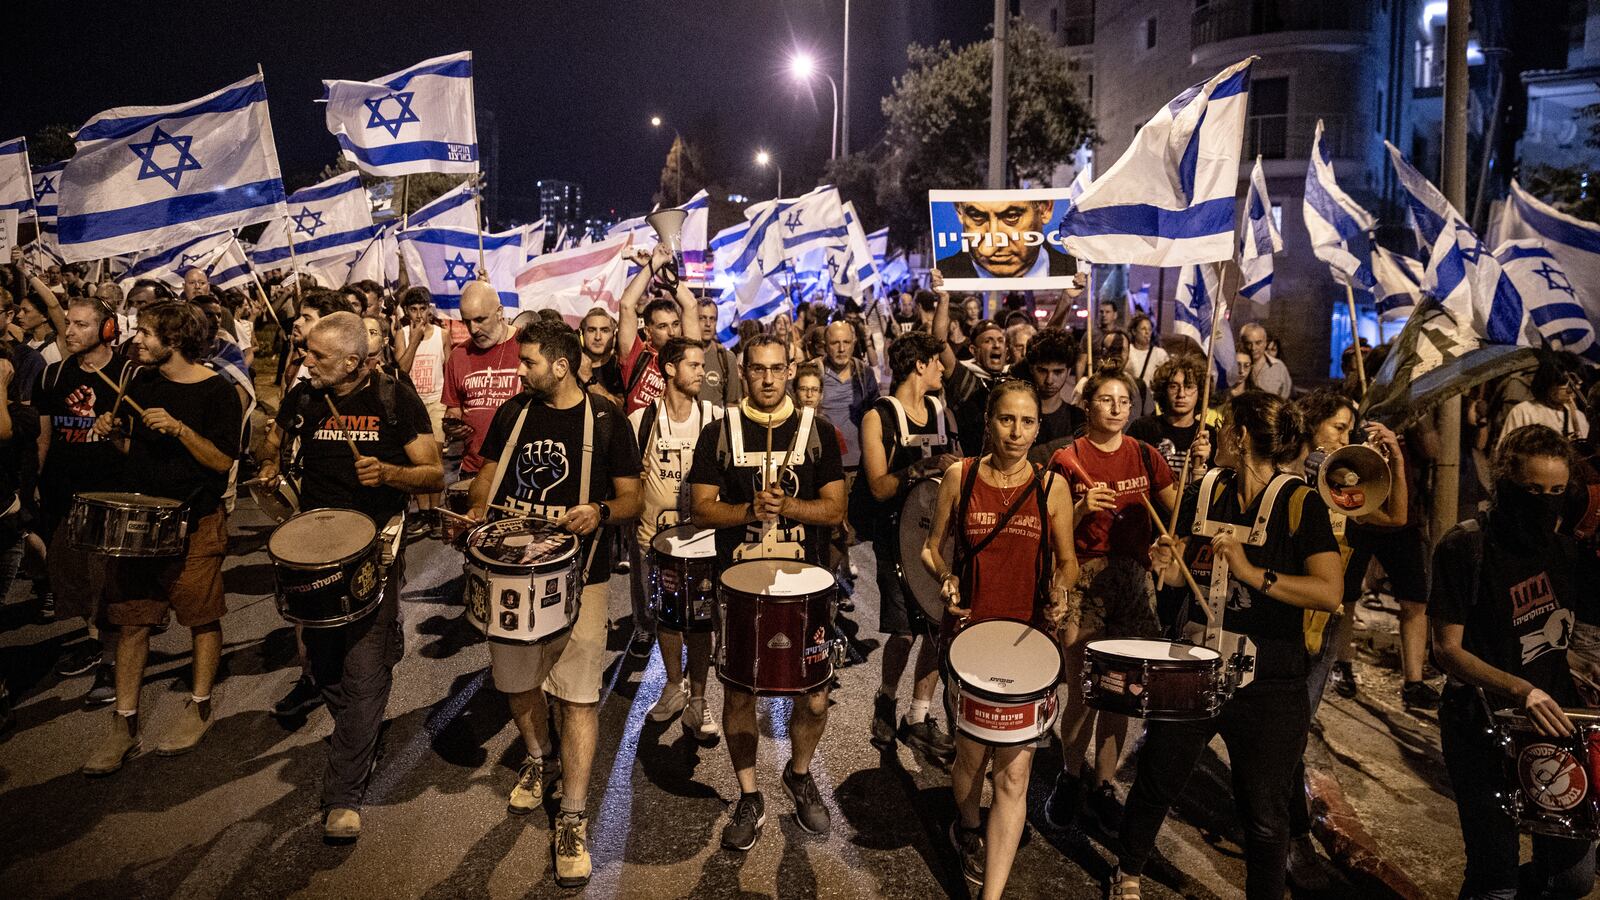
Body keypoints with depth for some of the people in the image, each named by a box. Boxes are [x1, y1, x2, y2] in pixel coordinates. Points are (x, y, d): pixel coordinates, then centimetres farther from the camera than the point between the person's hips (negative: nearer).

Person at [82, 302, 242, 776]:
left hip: (194, 522, -5)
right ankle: (124, 723, 16)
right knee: (131, 619, 7)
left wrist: (179, 429, -27)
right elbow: (133, 443, 20)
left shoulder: (216, 391, -10)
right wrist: (110, 430, 0)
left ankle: (200, 706, 23)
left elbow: (223, 461, -15)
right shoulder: (142, 381, 8)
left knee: (202, 617, 6)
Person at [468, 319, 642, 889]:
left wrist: (601, 511, -23)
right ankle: (537, 761, 44)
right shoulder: (513, 412, 5)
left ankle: (573, 820, 4)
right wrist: (476, 511, -5)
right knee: (516, 680, 16)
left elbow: (632, 497, -2)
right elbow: (489, 473, 16)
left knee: (578, 693, -5)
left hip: (578, 574, -4)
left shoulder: (606, 420, -5)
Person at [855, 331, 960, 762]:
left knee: (939, 626, 2)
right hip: (898, 536, -5)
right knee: (906, 630, -4)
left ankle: (918, 719, 17)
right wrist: (925, 468, -25)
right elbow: (879, 487, -13)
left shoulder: (942, 411, 12)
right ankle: (887, 699, 25)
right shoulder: (879, 417, -6)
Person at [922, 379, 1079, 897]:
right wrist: (945, 577, -10)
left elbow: (1067, 561, 10)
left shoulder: (1052, 487, 0)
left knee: (1014, 768, -5)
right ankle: (968, 830, 45)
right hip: (968, 628, 1)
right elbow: (933, 546, 9)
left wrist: (1060, 590, -10)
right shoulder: (960, 477, 0)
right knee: (973, 750, 12)